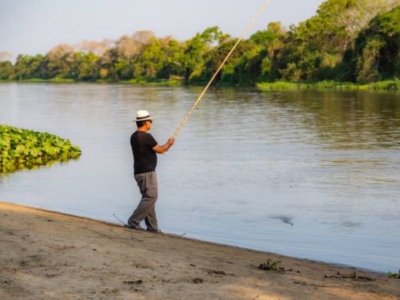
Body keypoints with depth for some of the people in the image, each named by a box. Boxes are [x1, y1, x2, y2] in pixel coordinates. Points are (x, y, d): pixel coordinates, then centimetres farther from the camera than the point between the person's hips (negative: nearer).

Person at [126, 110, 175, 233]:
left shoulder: (134, 136, 11)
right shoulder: (146, 137, -17)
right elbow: (160, 150, -10)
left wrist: (163, 147, 23)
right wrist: (169, 143, 9)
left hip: (139, 171, 10)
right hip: (147, 172, -10)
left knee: (148, 197, 12)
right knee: (151, 197, -7)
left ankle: (152, 227, 13)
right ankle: (133, 222, -12)